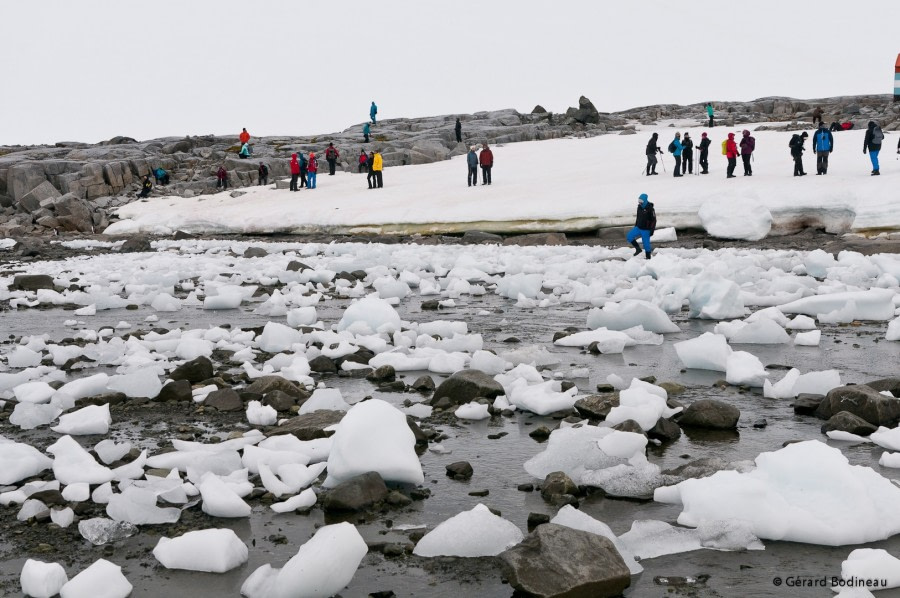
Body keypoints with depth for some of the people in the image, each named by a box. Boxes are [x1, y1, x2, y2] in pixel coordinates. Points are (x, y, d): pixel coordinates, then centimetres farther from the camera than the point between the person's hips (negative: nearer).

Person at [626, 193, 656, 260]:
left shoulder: (650, 209, -17)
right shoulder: (639, 207, 5)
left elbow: (654, 220, -14)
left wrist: (652, 230, -16)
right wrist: (635, 226, 20)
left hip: (646, 230, -7)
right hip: (638, 228, 7)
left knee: (646, 244, -2)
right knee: (629, 236, -5)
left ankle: (648, 258, 14)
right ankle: (638, 249, 9)